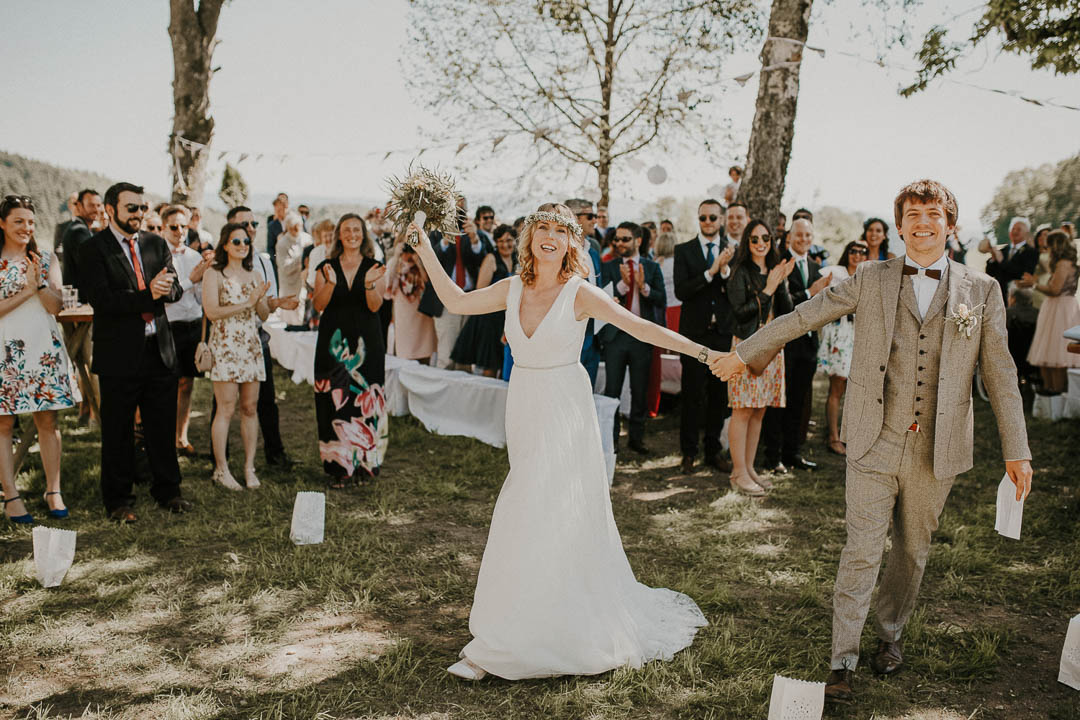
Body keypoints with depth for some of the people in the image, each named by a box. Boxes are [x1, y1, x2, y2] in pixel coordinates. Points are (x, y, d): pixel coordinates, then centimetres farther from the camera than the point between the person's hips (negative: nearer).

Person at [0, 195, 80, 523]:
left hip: (44, 348, 2)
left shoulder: (45, 259, 9)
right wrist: (27, 291, -13)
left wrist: (40, 284, -14)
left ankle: (53, 491, 11)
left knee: (48, 421, 4)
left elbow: (57, 306, 2)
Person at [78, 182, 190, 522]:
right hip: (119, 352, -4)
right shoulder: (93, 249, -5)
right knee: (118, 431, 6)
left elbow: (176, 289, 6)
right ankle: (117, 500, 18)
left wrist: (164, 288, -17)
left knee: (163, 427, 12)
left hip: (160, 349, 5)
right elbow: (101, 300, -16)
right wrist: (147, 295, -23)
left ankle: (167, 490, 25)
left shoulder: (156, 243, 11)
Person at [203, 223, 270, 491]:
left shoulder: (254, 275, 16)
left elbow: (265, 314, 12)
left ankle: (249, 467, 10)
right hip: (225, 346, -5)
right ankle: (221, 469, 3)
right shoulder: (213, 274, 0)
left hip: (251, 346, 5)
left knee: (250, 408, 4)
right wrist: (247, 303, -13)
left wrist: (260, 300, -9)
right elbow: (212, 312, -12)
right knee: (226, 409, -6)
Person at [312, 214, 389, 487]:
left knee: (364, 400, -2)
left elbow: (375, 306, -6)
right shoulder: (326, 267, 8)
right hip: (333, 343, 1)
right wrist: (330, 283, -20)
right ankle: (338, 466, 4)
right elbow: (319, 305, -3)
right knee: (335, 401, -2)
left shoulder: (374, 268, 5)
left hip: (366, 344, 0)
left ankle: (363, 463, 7)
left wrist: (370, 284, -25)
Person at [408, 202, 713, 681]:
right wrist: (426, 251, 13)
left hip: (564, 412, -5)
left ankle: (495, 647, 2)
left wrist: (702, 352, -16)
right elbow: (456, 302, 15)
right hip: (523, 408, 5)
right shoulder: (513, 288, 5)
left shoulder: (580, 294, -9)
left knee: (539, 516, -6)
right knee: (548, 516, 12)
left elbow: (641, 327, -11)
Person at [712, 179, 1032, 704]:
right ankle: (843, 661, 8)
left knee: (912, 552, 16)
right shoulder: (870, 280, 3)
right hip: (874, 445, -1)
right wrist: (743, 354, 11)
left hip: (936, 453, 2)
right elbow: (802, 317, 8)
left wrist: (1015, 450, 5)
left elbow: (999, 374, 6)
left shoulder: (982, 291, 4)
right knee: (862, 551, -2)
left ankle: (891, 635, 38)